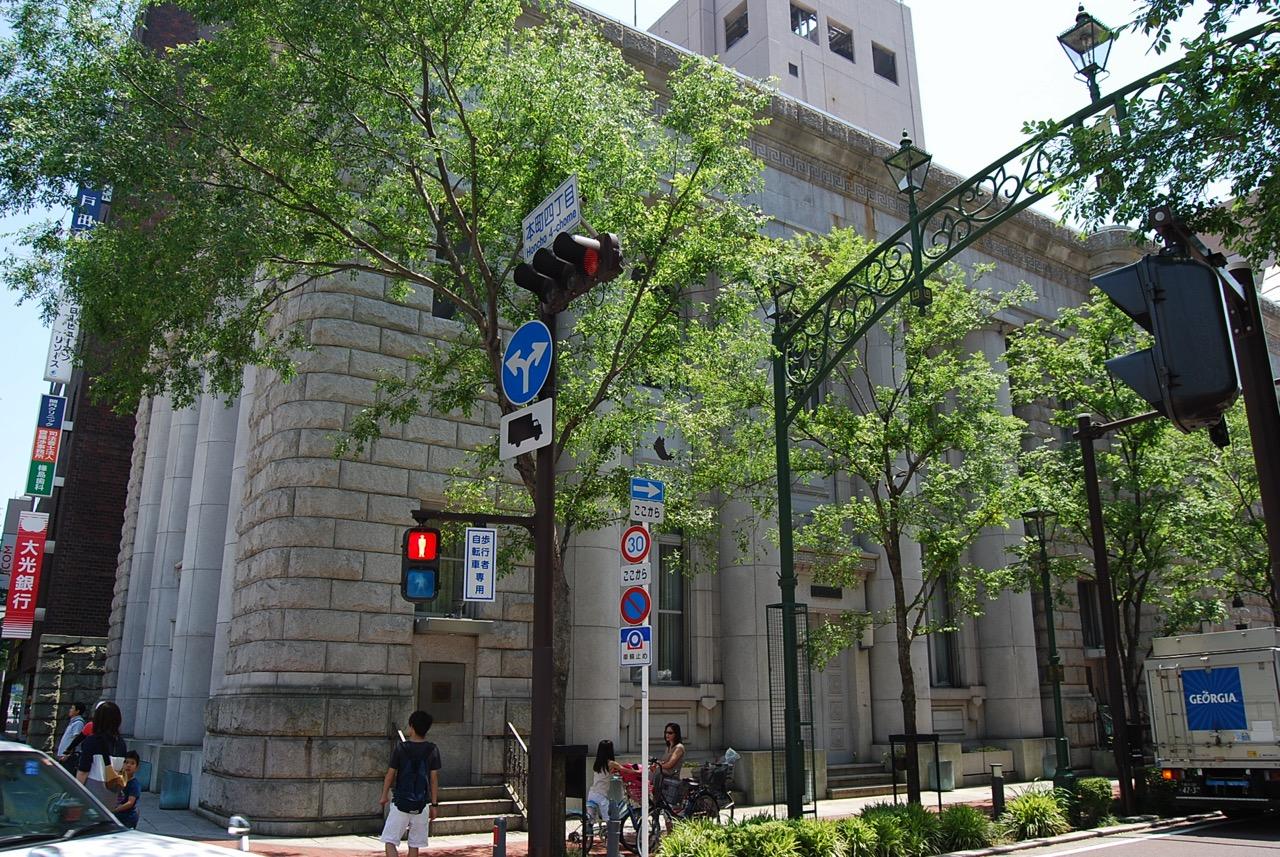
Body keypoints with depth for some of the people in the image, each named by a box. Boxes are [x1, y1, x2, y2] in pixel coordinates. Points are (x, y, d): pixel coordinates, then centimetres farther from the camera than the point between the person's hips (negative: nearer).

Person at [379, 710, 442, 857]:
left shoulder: (400, 748, -7)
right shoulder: (432, 750, -3)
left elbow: (390, 774, -1)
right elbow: (434, 778, -1)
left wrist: (384, 796, 14)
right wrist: (435, 804, 6)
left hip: (400, 802, -2)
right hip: (421, 805, 2)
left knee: (390, 841, 3)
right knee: (414, 845, 11)